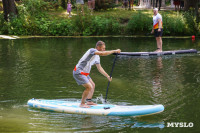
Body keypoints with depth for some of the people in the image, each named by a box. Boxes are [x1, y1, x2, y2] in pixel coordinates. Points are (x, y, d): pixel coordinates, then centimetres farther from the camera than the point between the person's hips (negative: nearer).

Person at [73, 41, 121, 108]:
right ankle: (82, 104, -4)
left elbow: (100, 68, 20)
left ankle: (89, 101, 29)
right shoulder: (92, 50, -17)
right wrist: (114, 51, -31)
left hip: (84, 73, 10)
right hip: (78, 72, -10)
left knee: (93, 85, 19)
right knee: (89, 87, -16)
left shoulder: (97, 57, 12)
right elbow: (102, 53, -34)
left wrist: (107, 76, 13)